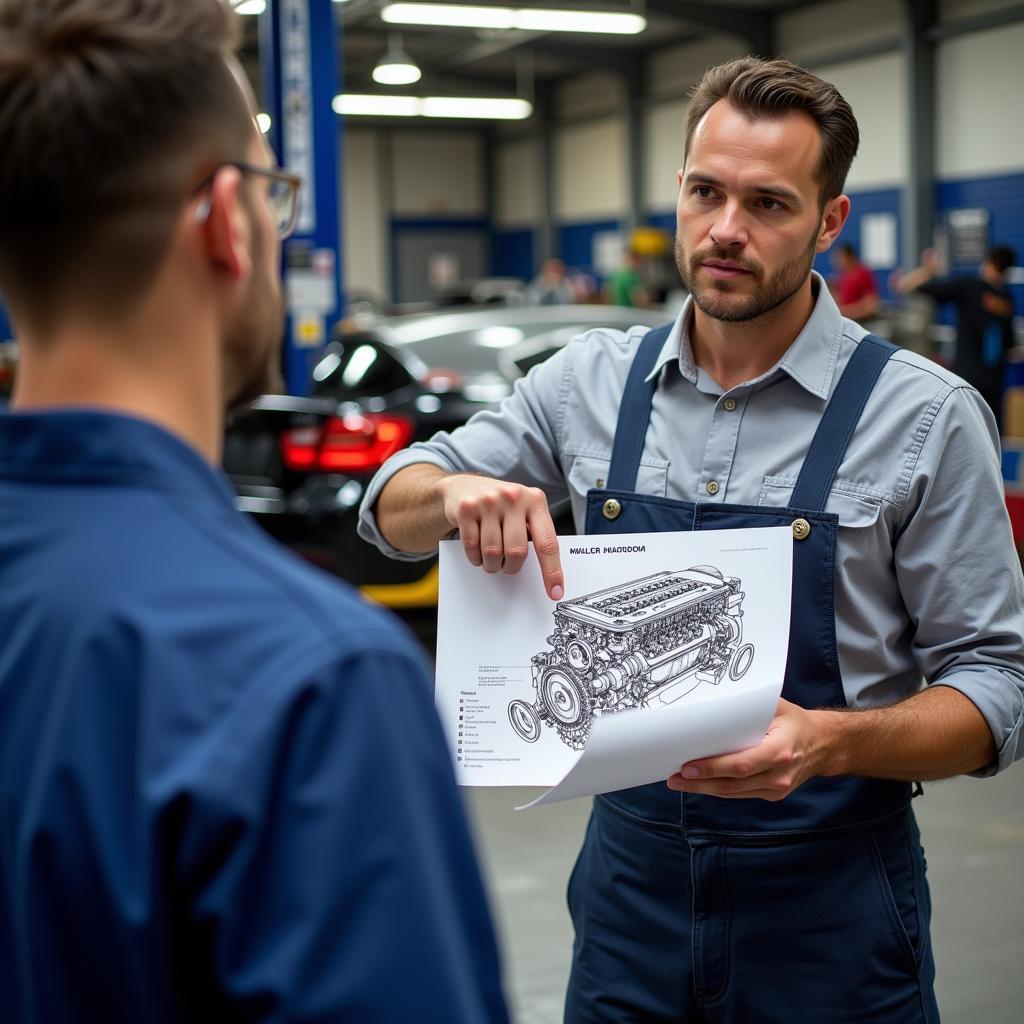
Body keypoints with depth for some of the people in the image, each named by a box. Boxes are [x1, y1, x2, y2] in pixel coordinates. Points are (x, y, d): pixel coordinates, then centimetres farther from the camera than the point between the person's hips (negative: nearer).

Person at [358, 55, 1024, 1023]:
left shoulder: (924, 416, -10)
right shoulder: (592, 380, 0)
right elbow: (393, 506, 6)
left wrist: (830, 742, -28)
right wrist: (459, 493, -19)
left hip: (829, 905, -2)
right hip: (631, 870, 3)